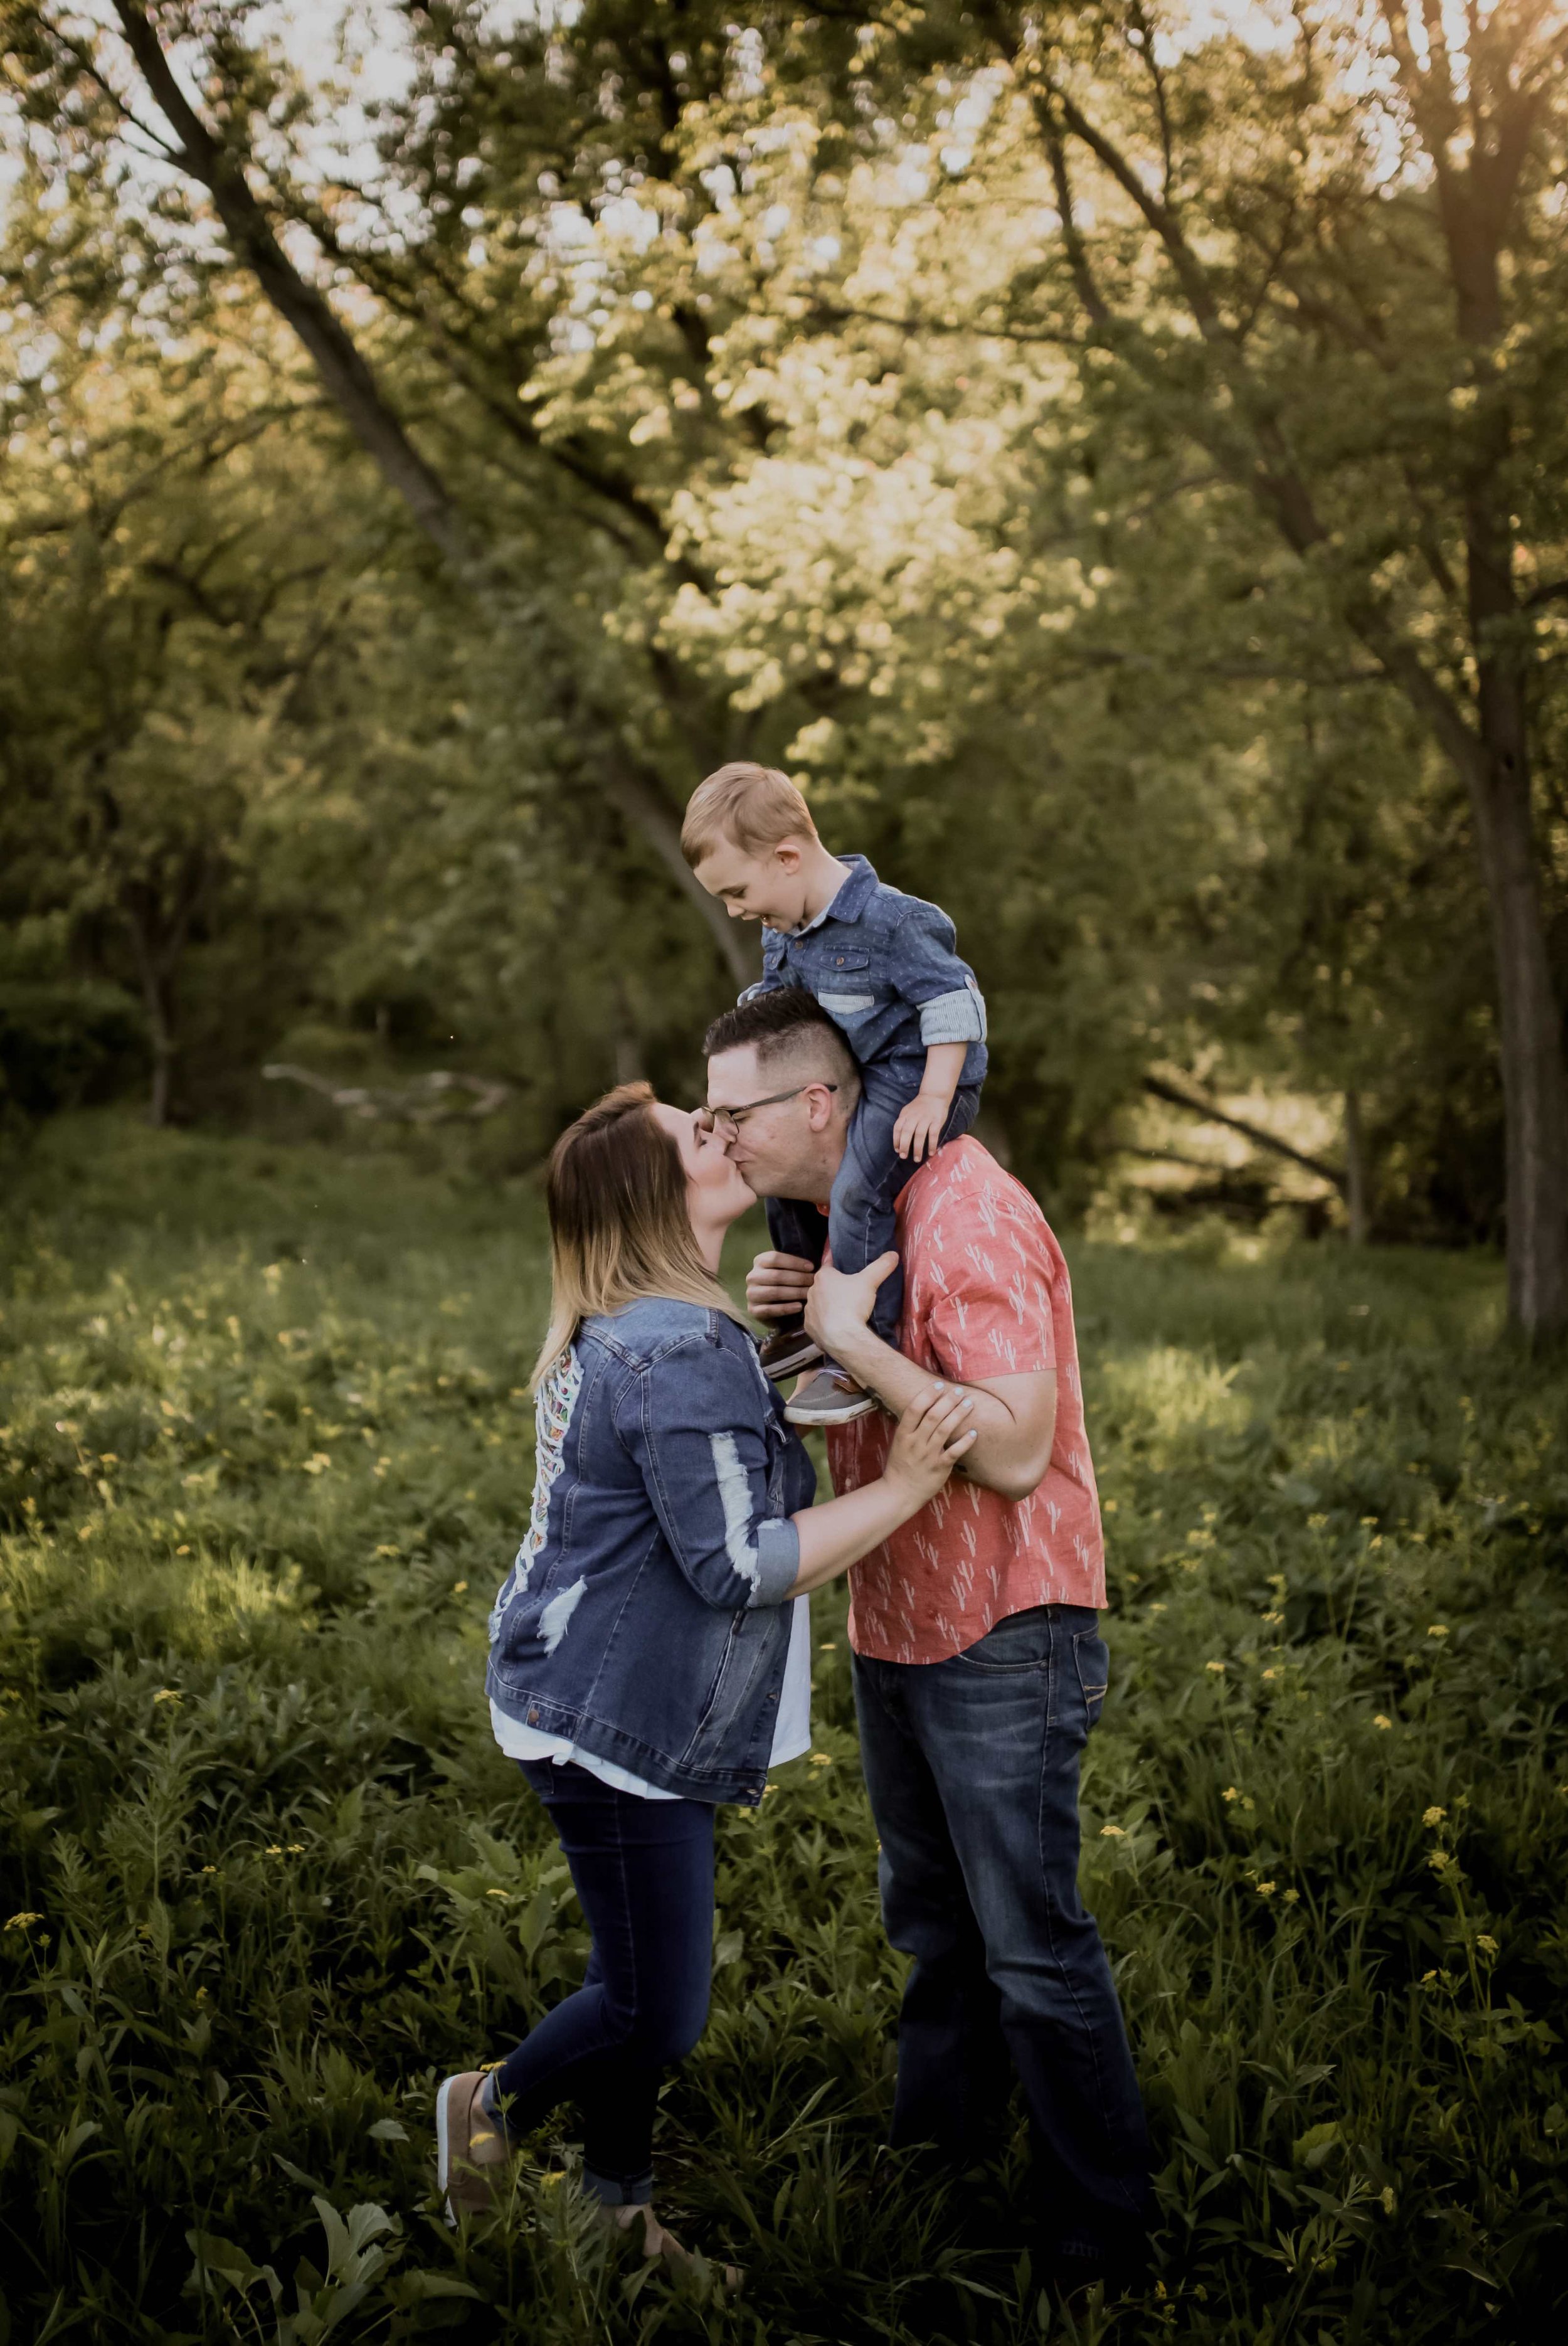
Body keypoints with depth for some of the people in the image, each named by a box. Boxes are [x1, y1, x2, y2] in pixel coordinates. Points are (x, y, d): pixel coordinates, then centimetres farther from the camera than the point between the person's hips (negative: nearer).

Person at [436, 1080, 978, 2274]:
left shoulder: (621, 1331, 11)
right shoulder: (683, 1354, -24)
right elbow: (738, 1564, -25)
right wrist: (905, 1486, -23)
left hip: (623, 1711, 11)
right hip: (613, 1717, -11)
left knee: (641, 1986, 19)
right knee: (659, 2013, -1)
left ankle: (621, 2211, 33)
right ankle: (494, 2106, 23)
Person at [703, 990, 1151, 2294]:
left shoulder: (968, 1218, -22)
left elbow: (1013, 1450, -28)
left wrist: (853, 1338, -27)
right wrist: (779, 1320, -3)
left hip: (999, 1637, -9)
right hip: (896, 1623, 9)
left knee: (1033, 1944, -3)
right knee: (932, 1916, 22)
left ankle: (1102, 2245, 8)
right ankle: (935, 2140, 38)